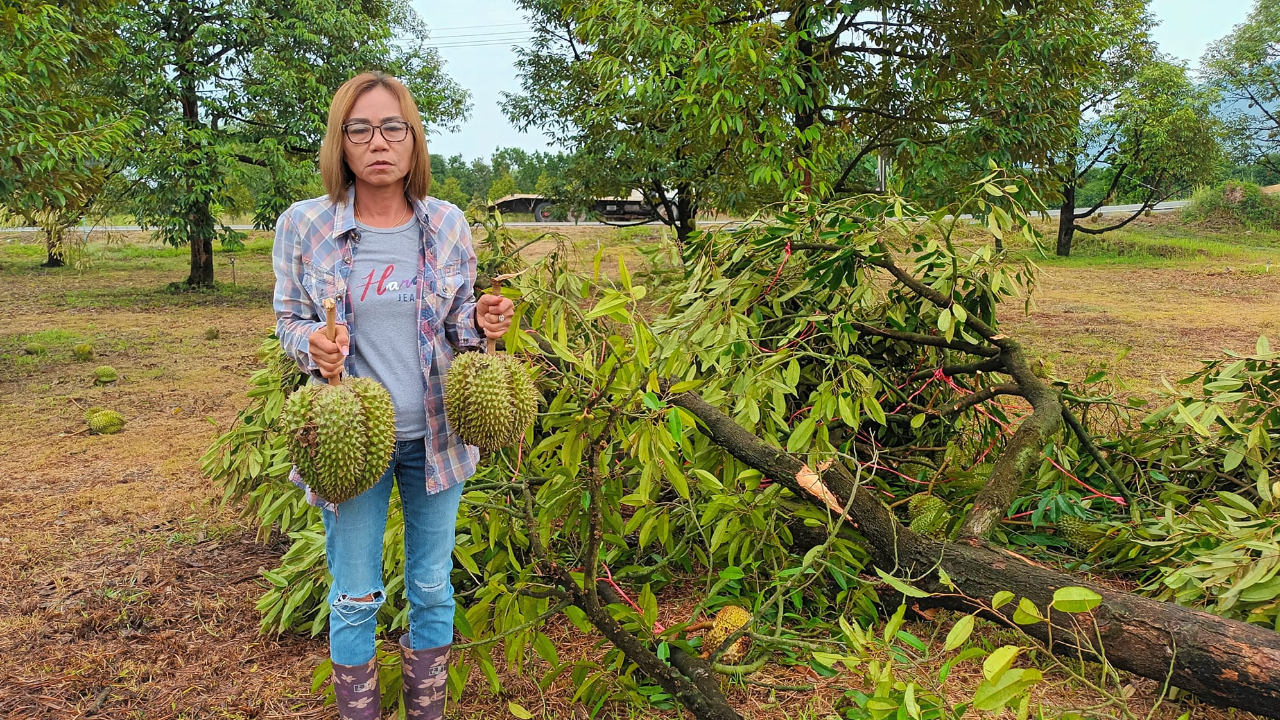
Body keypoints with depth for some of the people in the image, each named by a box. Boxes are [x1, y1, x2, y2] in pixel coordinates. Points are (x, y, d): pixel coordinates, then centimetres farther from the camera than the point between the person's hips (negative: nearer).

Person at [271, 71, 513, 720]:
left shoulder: (447, 224, -2)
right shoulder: (303, 226, -7)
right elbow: (288, 319, 4)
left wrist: (482, 322, -15)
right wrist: (313, 345, -19)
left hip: (435, 435, 2)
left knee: (432, 588, 14)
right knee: (355, 600, 9)